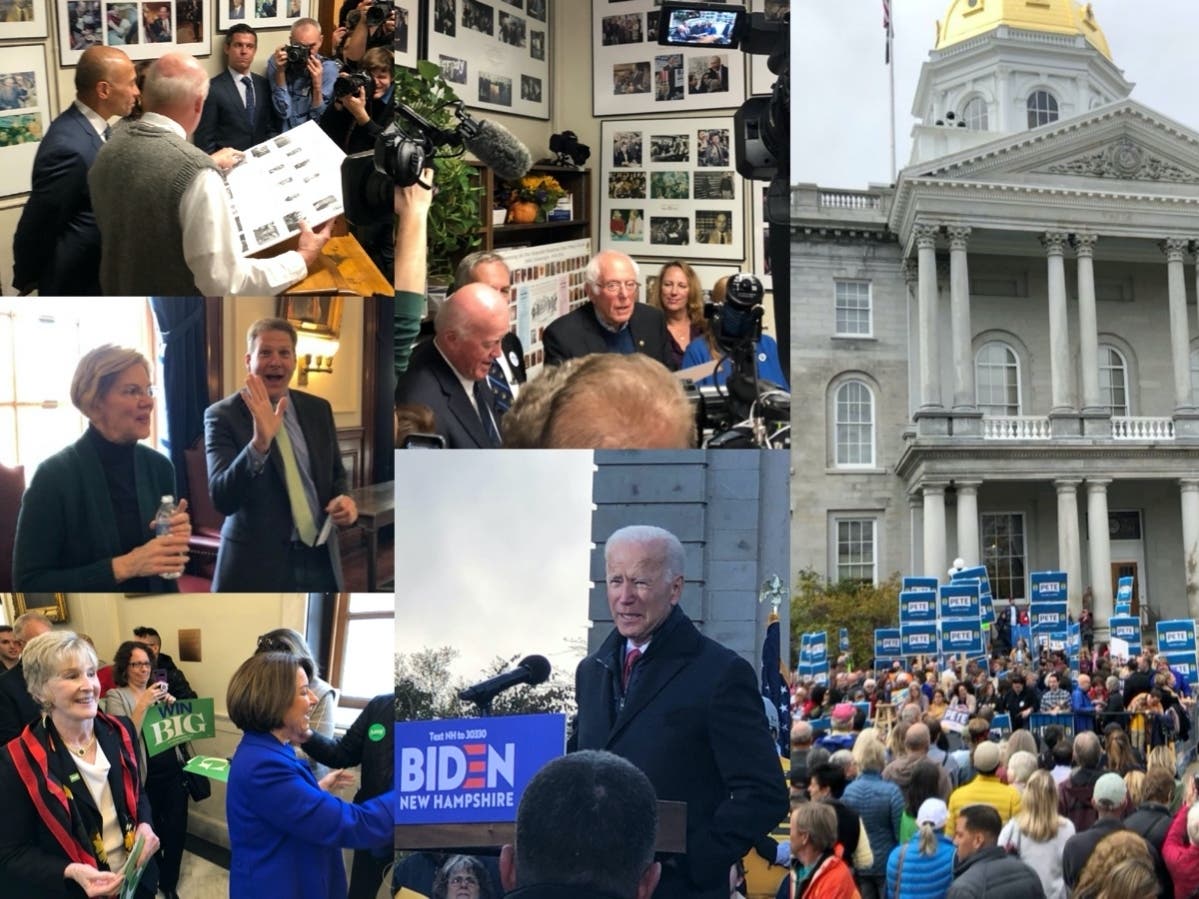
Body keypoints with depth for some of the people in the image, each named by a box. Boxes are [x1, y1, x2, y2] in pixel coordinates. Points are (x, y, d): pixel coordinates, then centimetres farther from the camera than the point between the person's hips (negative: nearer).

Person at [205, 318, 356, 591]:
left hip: (320, 559, 4)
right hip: (257, 564, -4)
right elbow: (222, 499, -18)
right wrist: (259, 443, -32)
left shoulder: (318, 409, 6)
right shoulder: (223, 415, -9)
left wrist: (343, 498, -6)